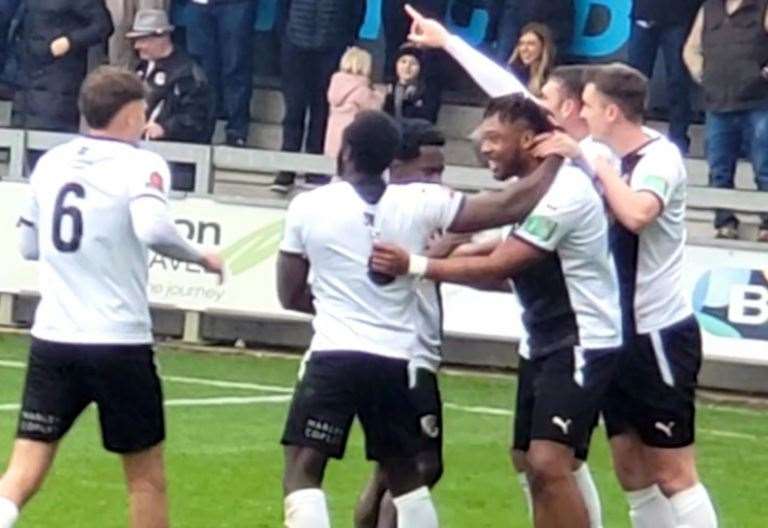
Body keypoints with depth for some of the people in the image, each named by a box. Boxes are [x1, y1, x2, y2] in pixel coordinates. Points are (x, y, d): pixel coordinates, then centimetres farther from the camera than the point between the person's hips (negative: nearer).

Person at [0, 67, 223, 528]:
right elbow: (154, 230, -26)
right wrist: (201, 258, -10)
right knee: (146, 475, 12)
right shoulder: (141, 165, -8)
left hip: (52, 339, 4)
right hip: (119, 343, -4)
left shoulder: (50, 162, 8)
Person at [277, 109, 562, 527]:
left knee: (301, 472, -3)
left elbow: (291, 296, 9)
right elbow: (511, 206, 1)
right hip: (397, 361, 3)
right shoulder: (419, 203, 1)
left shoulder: (307, 206, -1)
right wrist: (555, 159, 13)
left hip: (333, 357, -3)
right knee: (405, 475, 20)